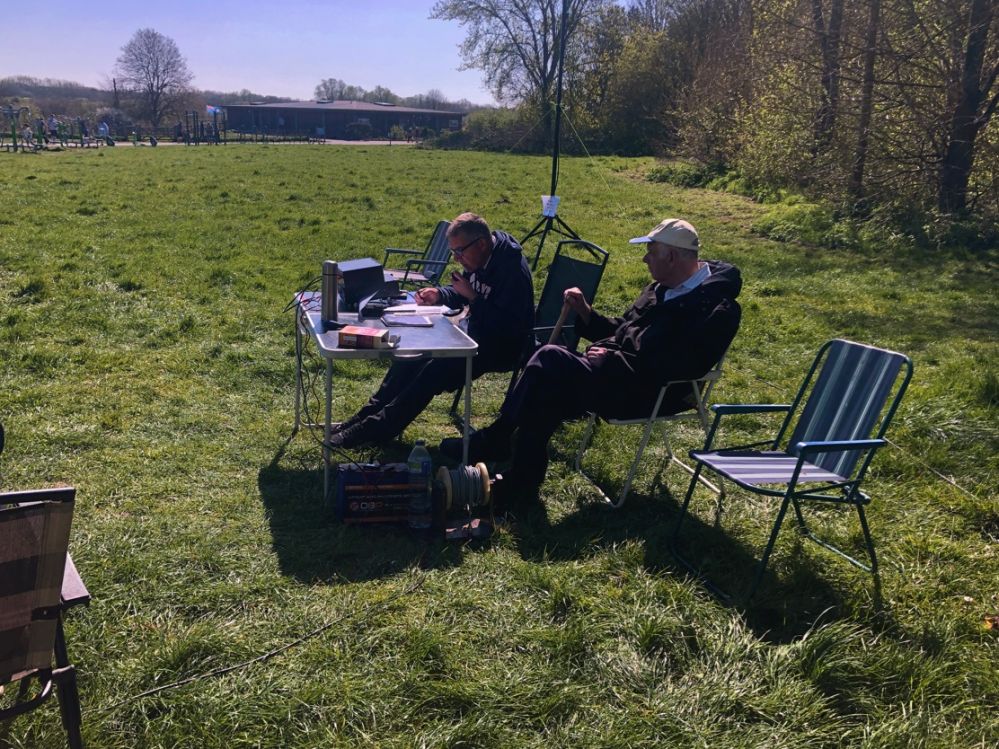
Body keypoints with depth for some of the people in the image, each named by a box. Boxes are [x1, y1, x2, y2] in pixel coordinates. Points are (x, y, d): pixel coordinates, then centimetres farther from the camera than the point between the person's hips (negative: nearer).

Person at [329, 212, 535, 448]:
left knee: (435, 369, -24)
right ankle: (369, 414, 4)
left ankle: (379, 427, -17)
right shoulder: (478, 260, 2)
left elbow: (507, 326, -29)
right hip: (476, 334, 10)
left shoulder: (513, 269, -25)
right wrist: (439, 295, -3)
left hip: (500, 347, -9)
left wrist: (472, 297, -28)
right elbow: (460, 294, 19)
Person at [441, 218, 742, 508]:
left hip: (645, 392, -9)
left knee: (550, 359, -21)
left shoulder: (717, 309, -14)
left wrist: (613, 359, -18)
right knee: (543, 396, -14)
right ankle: (520, 486, -9)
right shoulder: (663, 288, 15)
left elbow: (673, 368, -23)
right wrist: (584, 310, 8)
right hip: (615, 373, 9)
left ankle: (494, 440, -6)